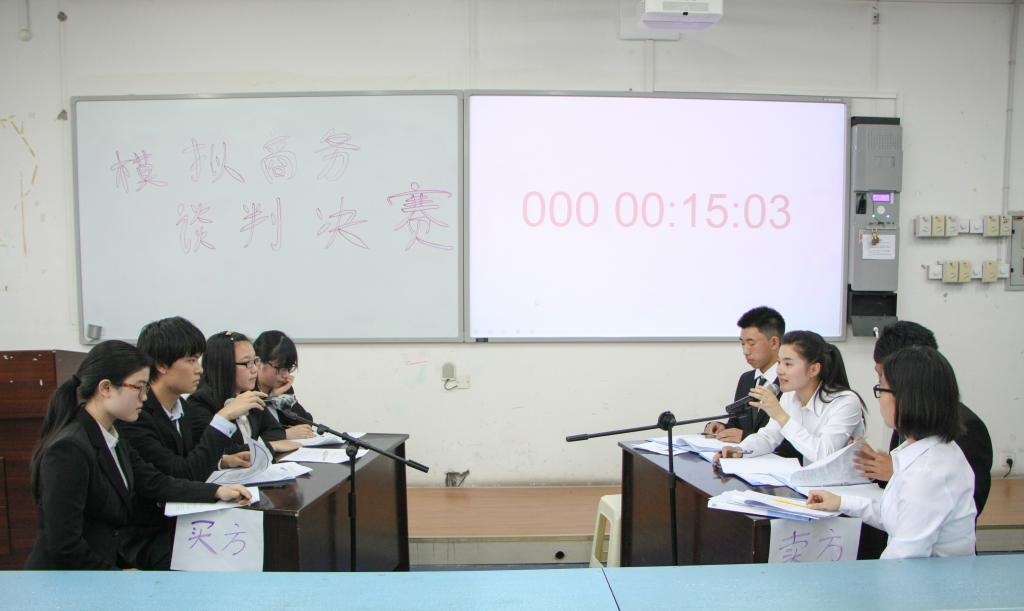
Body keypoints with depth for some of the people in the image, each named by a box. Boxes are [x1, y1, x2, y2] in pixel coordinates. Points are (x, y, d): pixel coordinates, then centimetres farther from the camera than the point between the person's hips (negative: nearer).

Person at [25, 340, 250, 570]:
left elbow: (154, 482, 7)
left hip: (108, 560, 8)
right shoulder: (68, 449, -23)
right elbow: (64, 547, -23)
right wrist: (117, 575, -12)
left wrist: (217, 491, -3)